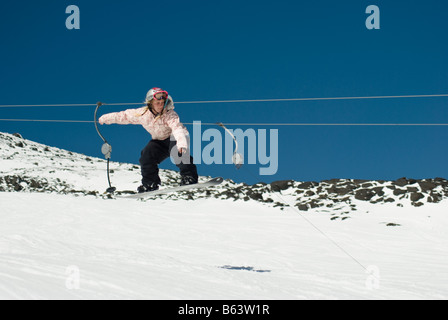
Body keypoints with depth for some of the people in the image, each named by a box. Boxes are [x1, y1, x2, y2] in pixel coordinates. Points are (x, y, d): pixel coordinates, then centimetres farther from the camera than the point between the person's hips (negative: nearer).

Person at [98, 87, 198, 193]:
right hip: (159, 141, 5)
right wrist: (106, 118, 6)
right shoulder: (143, 114, -15)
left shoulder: (169, 114, -30)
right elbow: (125, 116, 0)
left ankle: (189, 176, -28)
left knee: (177, 151, -35)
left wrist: (181, 143, -65)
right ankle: (150, 183, 5)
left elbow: (177, 127, -46)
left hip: (174, 138, -5)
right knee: (146, 155, -14)